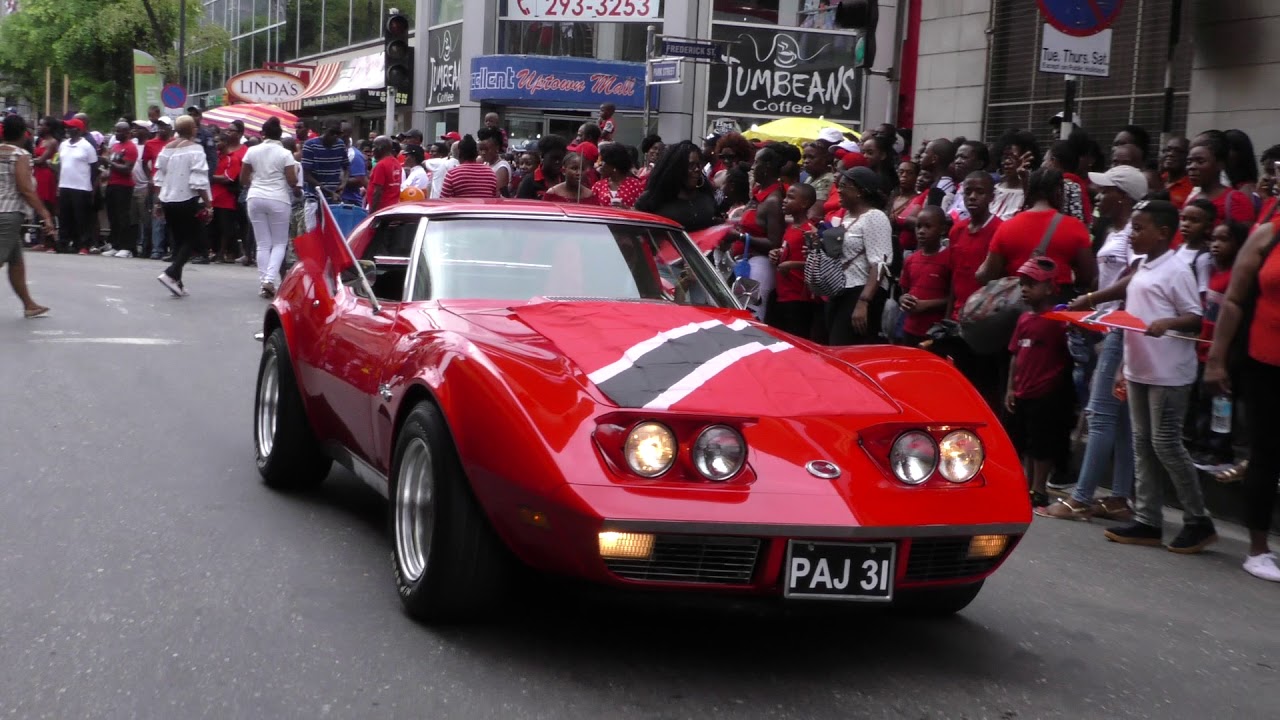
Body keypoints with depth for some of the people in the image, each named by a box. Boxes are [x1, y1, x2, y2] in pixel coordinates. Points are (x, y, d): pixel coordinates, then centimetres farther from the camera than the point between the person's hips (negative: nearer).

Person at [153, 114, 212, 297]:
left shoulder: (166, 149, 9)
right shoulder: (195, 149, -12)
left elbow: (159, 178, 13)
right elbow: (199, 181, -17)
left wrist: (160, 202, 21)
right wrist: (207, 204, -13)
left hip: (168, 201, 7)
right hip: (188, 201, -7)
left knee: (178, 241, 15)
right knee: (192, 240, 2)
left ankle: (177, 282, 12)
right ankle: (171, 273, -15)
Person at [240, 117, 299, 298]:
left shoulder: (252, 151, 2)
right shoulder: (285, 154, -7)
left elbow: (243, 179, 8)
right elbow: (292, 181, -8)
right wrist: (295, 170, 12)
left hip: (255, 198, 3)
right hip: (278, 200, -3)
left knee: (263, 244, 8)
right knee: (280, 243, 7)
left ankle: (263, 284, 4)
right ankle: (270, 279, -13)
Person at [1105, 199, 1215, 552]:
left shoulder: (1176, 271, -11)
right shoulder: (1142, 269, 14)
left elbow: (1195, 319, -12)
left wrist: (1167, 323, -32)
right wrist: (1124, 369, 17)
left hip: (1168, 374, -8)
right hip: (1139, 371, 9)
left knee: (1166, 443, -5)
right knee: (1143, 443, 9)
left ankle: (1198, 521, 6)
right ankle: (1147, 522, 14)